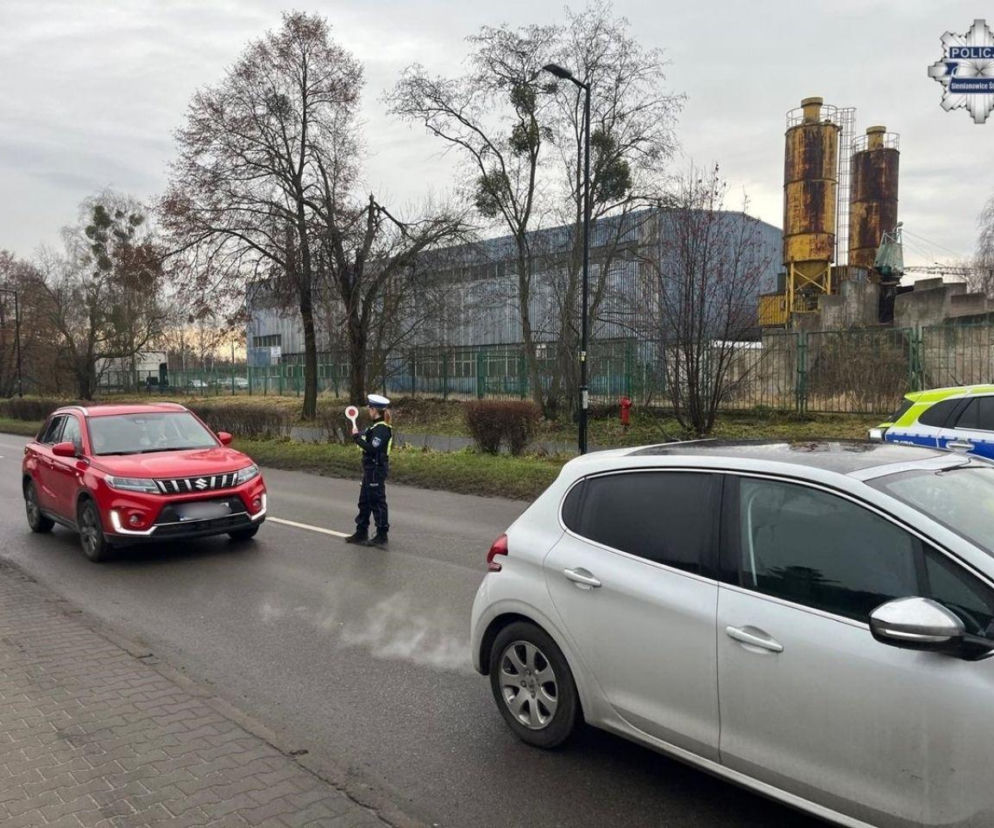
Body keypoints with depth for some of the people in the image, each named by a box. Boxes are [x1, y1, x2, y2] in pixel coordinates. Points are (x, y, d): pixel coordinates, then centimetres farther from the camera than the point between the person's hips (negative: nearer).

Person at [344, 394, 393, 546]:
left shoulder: (382, 429, -18)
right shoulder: (376, 426, 12)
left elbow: (372, 448, -27)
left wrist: (357, 437, -20)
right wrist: (358, 435, 2)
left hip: (377, 470, -10)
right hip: (371, 469, 10)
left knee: (377, 502, -1)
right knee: (364, 501, 17)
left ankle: (382, 536, 9)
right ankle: (361, 533, 27)